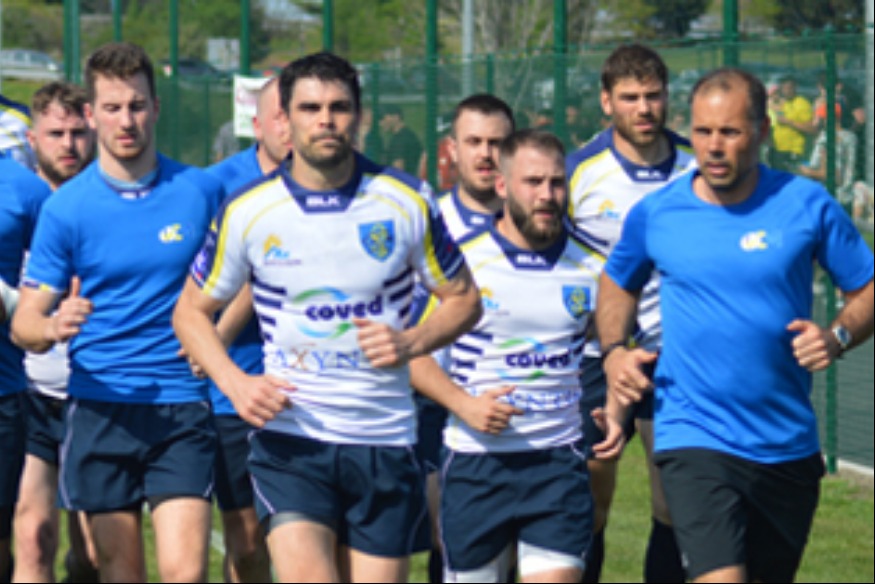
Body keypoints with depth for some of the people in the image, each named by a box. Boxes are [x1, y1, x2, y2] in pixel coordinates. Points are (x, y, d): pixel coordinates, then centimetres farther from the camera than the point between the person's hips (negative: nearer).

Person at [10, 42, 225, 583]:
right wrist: (53, 327, -23)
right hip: (100, 411, 0)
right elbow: (24, 322, 0)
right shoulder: (65, 208, 0)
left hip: (182, 408, 0)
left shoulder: (201, 191, 3)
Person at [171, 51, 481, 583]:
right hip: (289, 439, -1)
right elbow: (192, 311, 10)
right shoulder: (248, 211, -1)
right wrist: (235, 383, -8)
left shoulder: (407, 201, 1)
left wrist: (412, 343, -10)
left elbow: (464, 299, 10)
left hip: (384, 442, 1)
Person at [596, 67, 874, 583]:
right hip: (694, 438, -2)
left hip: (789, 443, 2)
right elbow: (618, 284, 20)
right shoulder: (655, 213, 0)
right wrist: (615, 350, 2)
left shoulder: (807, 205, -2)